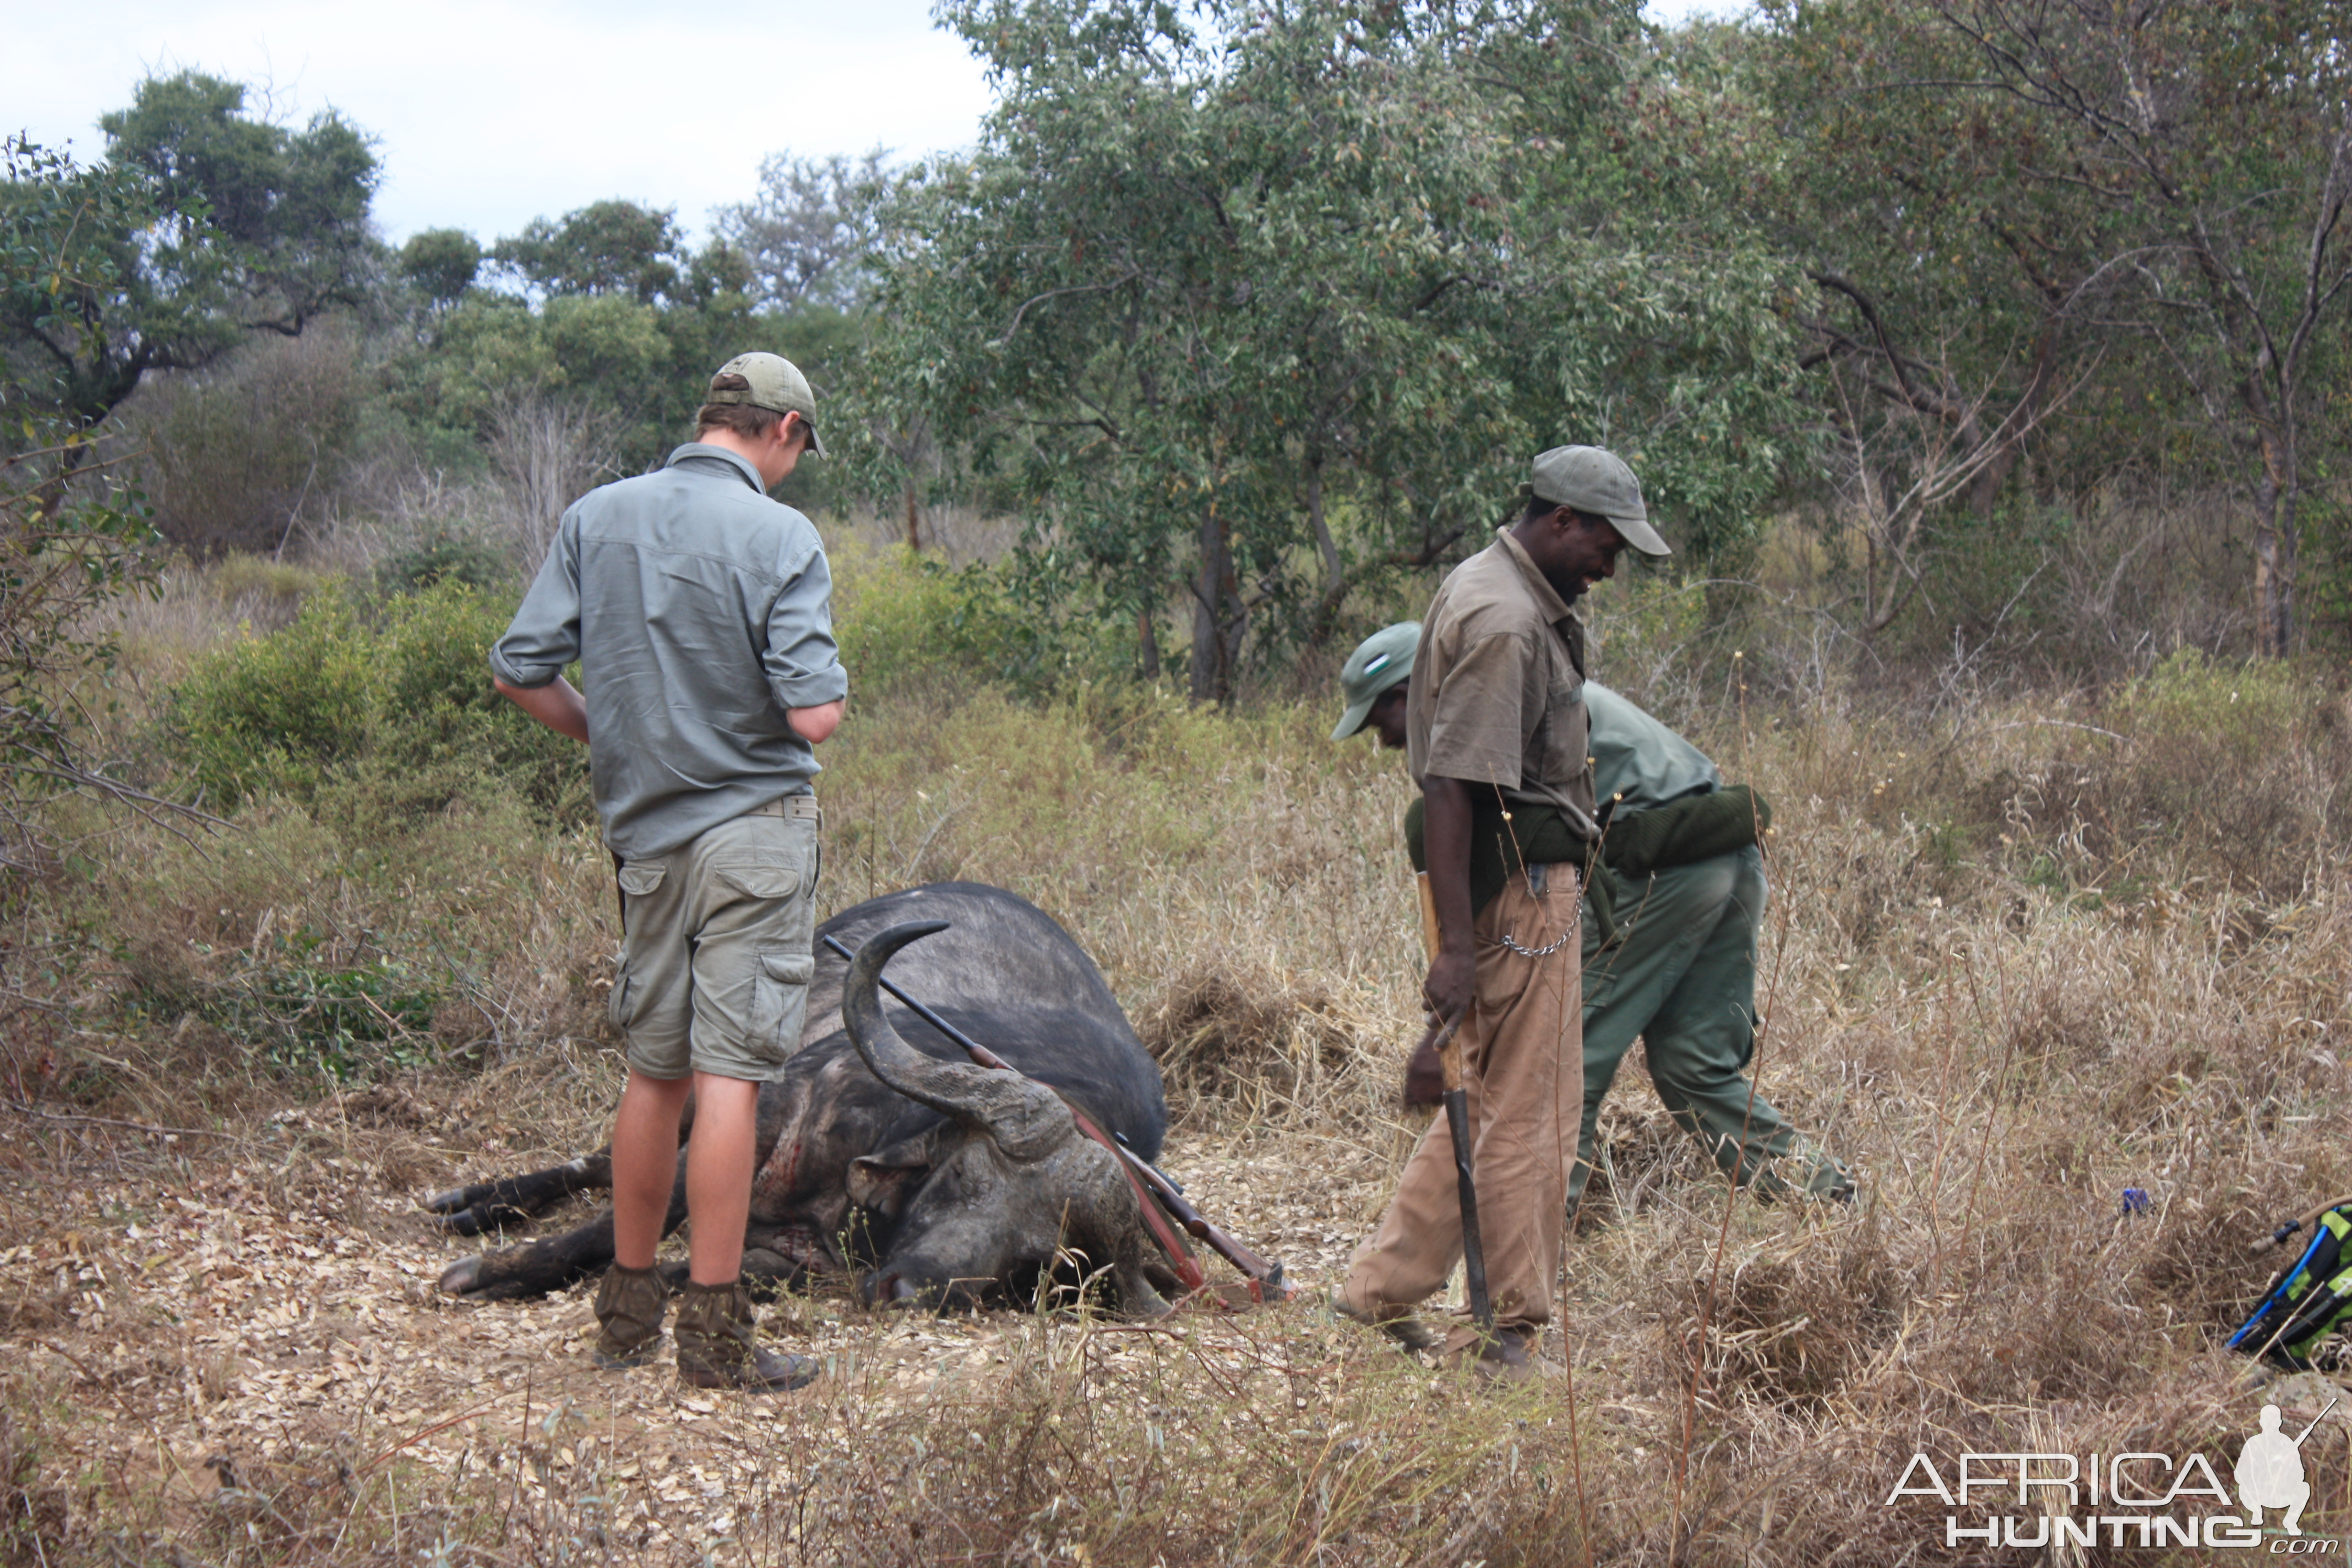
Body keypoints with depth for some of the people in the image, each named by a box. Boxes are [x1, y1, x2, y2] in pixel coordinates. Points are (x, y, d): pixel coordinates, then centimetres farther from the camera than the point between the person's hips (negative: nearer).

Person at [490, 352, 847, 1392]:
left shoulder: (596, 518, 4)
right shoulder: (779, 537, -11)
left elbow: (521, 671, 3)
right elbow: (814, 716, -19)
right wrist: (825, 675, 4)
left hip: (642, 833, 5)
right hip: (751, 830, -5)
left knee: (654, 1070, 15)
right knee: (728, 1075, -4)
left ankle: (627, 1311, 23)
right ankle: (715, 1333, -1)